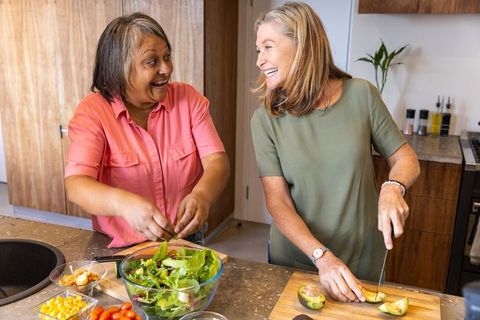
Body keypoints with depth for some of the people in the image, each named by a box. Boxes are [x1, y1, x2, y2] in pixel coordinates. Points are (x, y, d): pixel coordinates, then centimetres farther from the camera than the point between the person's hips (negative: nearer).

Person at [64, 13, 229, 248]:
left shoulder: (188, 98, 0)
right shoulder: (93, 111, -7)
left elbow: (217, 161, -8)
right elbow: (75, 185, -17)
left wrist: (202, 195, -30)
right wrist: (125, 203, -38)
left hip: (186, 243, 1)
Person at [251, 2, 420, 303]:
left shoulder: (361, 95, -11)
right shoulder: (266, 119, -12)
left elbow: (406, 158, 0)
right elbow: (277, 202, -14)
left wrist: (393, 188, -21)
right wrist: (322, 257, -27)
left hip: (361, 259, 0)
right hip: (295, 260, 0)